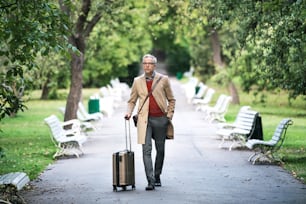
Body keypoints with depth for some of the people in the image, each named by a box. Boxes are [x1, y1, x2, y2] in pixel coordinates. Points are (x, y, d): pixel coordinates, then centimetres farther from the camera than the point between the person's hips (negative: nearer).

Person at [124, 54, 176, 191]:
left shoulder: (163, 79, 4)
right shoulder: (137, 81, 8)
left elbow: (171, 99, 12)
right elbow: (132, 101, 14)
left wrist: (169, 115, 2)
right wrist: (129, 113, -3)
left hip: (160, 119, 0)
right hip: (144, 119, 0)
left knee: (160, 150, 8)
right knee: (146, 150, -11)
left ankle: (157, 177, 26)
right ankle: (150, 181, -14)